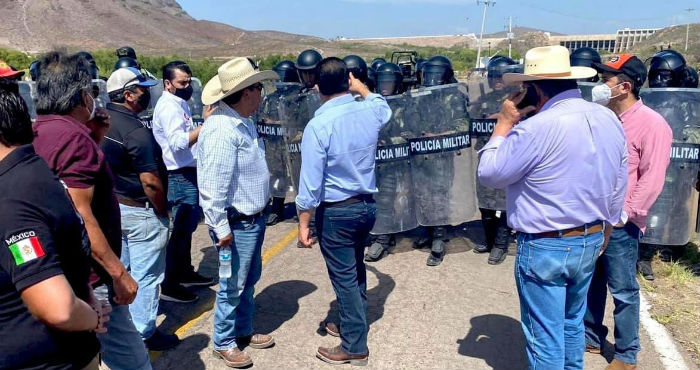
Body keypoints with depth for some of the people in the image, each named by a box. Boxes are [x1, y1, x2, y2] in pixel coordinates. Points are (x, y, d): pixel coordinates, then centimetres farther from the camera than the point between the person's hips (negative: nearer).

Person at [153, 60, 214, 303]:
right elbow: (179, 142, -31)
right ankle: (169, 285, 7)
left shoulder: (179, 103, 14)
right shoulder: (169, 107, -17)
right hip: (181, 177, -10)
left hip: (189, 174, 10)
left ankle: (185, 272, 34)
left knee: (186, 228, 19)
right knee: (180, 231, -3)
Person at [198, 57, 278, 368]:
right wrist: (221, 228, -22)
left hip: (254, 218, 10)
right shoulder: (221, 129, -24)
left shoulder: (244, 122, 8)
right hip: (237, 223, -9)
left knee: (249, 280, 22)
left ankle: (244, 331, 40)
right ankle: (224, 343, 25)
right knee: (233, 286, 6)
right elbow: (212, 185, -26)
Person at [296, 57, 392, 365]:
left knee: (344, 277, 5)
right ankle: (353, 322, 41)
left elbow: (311, 182, -19)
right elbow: (383, 105, 24)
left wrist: (304, 224, -11)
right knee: (356, 268, 23)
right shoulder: (370, 111, -4)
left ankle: (355, 346, 16)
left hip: (336, 212, -6)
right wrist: (361, 88, 37)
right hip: (367, 204, 6)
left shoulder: (318, 126, -19)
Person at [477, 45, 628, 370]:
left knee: (545, 335, 8)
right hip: (590, 241, 8)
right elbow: (618, 186, 9)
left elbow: (489, 174, -14)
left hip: (545, 248, -8)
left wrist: (505, 123, -6)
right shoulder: (609, 120, 2)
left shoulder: (536, 128, -23)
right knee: (573, 321, 26)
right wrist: (604, 230, 21)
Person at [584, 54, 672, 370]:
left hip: (619, 226, -7)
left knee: (623, 290, 6)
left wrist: (625, 213, -17)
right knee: (590, 283, 17)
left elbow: (652, 178, -15)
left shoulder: (651, 124, -11)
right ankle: (591, 337, 34)